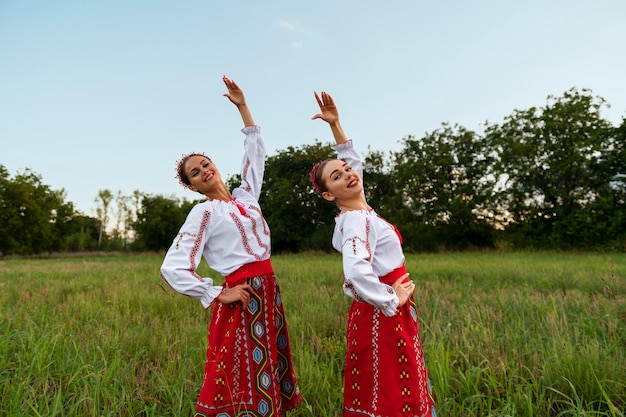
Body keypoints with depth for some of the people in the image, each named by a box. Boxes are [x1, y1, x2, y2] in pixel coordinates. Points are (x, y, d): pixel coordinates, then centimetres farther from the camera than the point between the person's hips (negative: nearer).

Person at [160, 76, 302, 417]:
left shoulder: (245, 195, 11)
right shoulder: (204, 213, -5)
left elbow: (255, 149, 21)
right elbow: (172, 268, -11)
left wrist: (242, 107, 19)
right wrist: (218, 295, -11)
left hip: (268, 291, 6)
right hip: (242, 297, -6)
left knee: (269, 374, 14)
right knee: (244, 379, 1)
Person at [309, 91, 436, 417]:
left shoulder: (357, 211, 6)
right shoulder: (357, 221, -20)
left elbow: (353, 161, 19)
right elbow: (357, 272, -37)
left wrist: (335, 124, 10)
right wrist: (392, 301, -22)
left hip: (383, 311, 9)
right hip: (383, 315, -9)